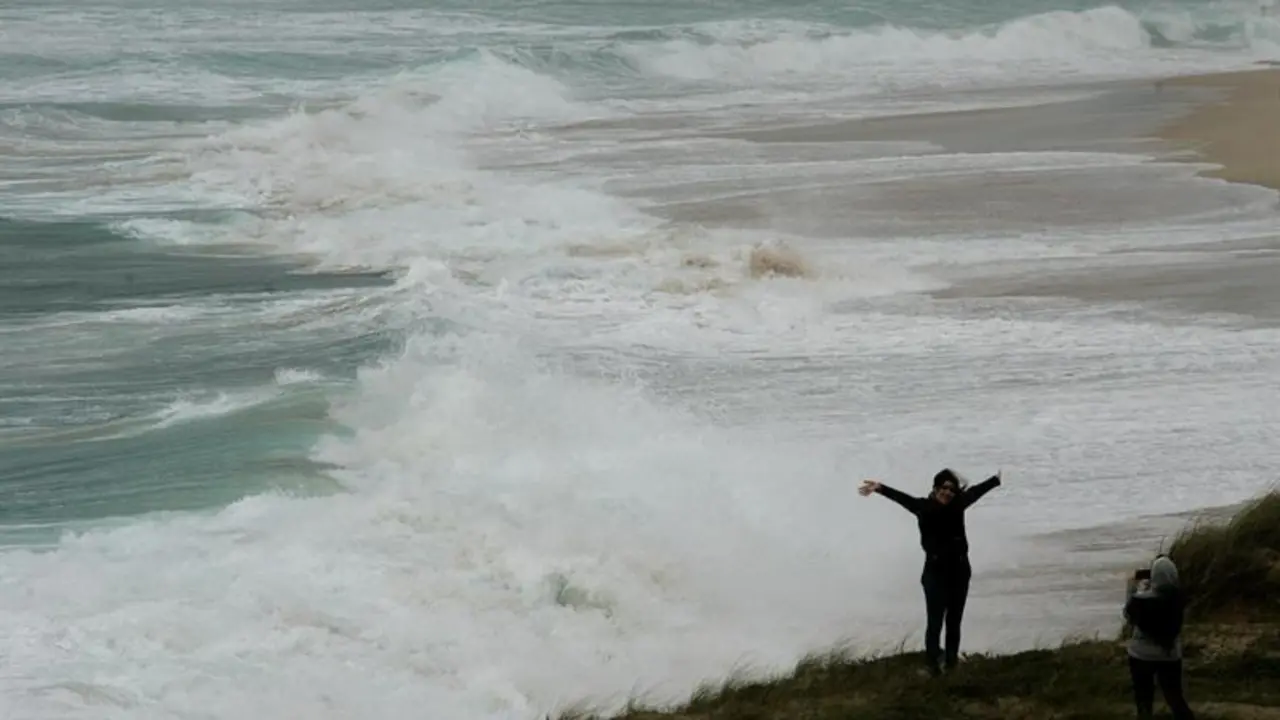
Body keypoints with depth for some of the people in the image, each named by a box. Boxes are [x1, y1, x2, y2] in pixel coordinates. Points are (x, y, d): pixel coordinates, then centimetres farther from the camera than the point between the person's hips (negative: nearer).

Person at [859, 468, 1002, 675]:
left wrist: (998, 478, 31)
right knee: (934, 622, -6)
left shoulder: (958, 505, 2)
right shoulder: (924, 507, -9)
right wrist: (880, 488, -40)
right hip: (936, 571, -4)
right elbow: (903, 498, -23)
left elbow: (976, 491, 17)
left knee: (954, 622, 10)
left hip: (959, 570, 4)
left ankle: (951, 664, 16)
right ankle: (932, 665, -4)